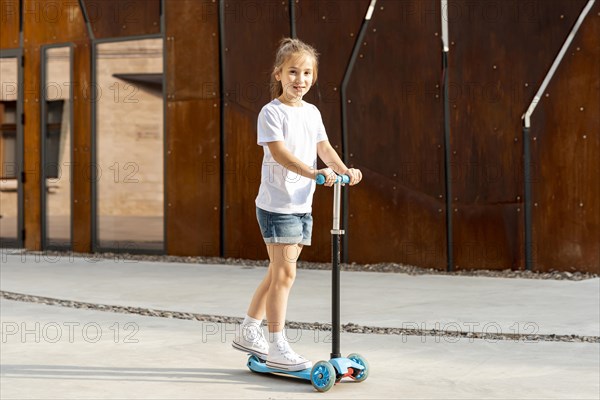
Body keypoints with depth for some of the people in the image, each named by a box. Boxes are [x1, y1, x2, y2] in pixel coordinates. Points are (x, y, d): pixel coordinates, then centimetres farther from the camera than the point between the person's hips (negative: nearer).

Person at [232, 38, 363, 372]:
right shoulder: (272, 112, -10)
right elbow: (279, 152, -22)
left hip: (303, 205, 8)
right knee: (284, 272, -9)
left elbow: (323, 148, 10)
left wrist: (344, 169, -9)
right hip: (277, 204, -8)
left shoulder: (312, 112, 14)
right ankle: (278, 348, -3)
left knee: (279, 273, 13)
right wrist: (314, 173, -34)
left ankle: (249, 332, 26)